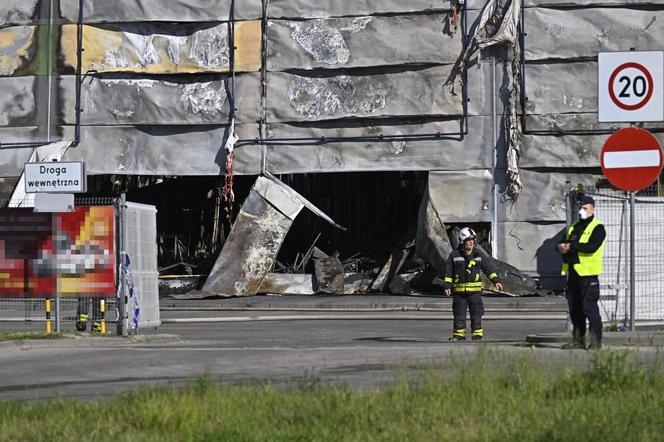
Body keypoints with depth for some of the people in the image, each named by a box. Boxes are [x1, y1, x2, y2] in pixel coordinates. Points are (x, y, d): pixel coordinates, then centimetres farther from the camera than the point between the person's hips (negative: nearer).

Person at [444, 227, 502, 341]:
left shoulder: (479, 255, 6)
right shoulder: (454, 255, 2)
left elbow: (488, 268, 7)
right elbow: (449, 272, 3)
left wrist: (496, 281, -1)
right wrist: (447, 286, -3)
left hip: (475, 290, 1)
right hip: (459, 290, -1)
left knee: (476, 314, -2)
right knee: (459, 314, 4)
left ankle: (478, 336, 2)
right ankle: (458, 336, 12)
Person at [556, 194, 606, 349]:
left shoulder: (597, 227, -5)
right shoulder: (574, 226, 20)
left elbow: (592, 247, -20)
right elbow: (563, 242, 17)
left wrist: (571, 246, -19)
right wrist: (560, 246, -8)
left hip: (588, 273, -8)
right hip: (573, 272, 8)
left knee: (589, 306, -11)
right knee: (574, 307, 11)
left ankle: (596, 341, -9)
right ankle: (578, 339, 18)